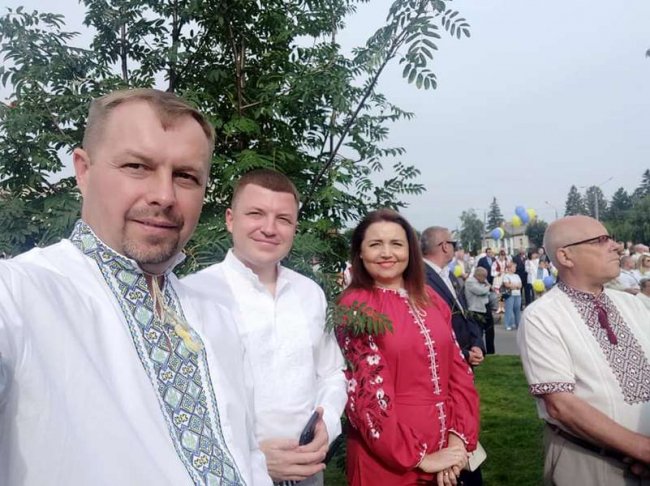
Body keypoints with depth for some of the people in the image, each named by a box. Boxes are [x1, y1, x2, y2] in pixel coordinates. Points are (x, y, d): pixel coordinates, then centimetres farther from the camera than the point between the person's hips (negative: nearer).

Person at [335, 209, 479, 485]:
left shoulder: (430, 299, 5)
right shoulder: (355, 305, -12)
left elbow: (458, 370, 4)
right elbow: (368, 392, -15)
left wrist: (458, 436, -7)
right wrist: (419, 457, -14)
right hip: (387, 462, -5)